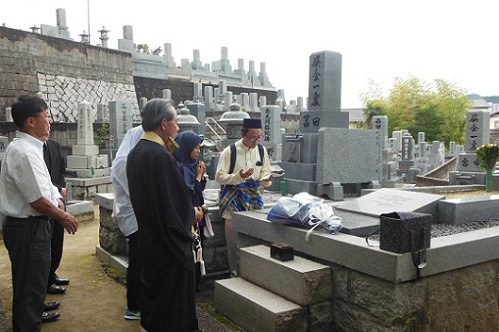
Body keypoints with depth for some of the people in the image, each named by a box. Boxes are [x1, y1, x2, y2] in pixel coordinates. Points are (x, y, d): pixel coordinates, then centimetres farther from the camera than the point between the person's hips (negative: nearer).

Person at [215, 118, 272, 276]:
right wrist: (238, 177, -25)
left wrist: (266, 178, -9)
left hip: (253, 195, 4)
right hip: (233, 197, -4)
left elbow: (265, 172, 15)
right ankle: (235, 272, 17)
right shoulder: (230, 151, -11)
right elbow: (219, 176, -10)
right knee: (234, 238, 1)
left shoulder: (261, 150, 4)